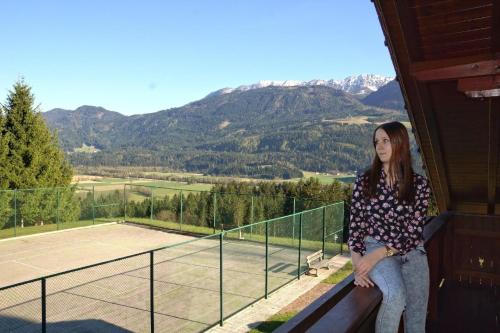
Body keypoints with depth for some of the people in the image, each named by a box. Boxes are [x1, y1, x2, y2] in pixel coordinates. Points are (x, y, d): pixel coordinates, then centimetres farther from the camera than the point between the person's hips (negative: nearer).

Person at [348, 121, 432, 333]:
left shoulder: (419, 184, -1)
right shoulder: (364, 181, -1)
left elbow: (414, 232, -6)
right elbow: (355, 224, 0)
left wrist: (378, 254, -18)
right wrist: (358, 265, -11)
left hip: (411, 252, 2)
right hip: (374, 248, -2)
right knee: (395, 295, -29)